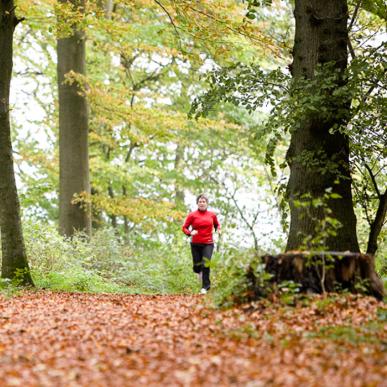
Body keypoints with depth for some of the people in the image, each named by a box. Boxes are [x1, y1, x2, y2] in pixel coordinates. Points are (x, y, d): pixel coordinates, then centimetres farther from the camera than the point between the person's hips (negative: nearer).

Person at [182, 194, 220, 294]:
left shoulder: (212, 215, 6)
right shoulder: (192, 215, -1)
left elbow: (217, 224, 24)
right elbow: (184, 227, 2)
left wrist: (218, 230, 4)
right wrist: (190, 232, -18)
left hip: (208, 244, 0)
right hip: (195, 244, 0)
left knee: (205, 264, -16)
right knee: (197, 266, 5)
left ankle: (205, 287, -10)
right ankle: (199, 272, 42)